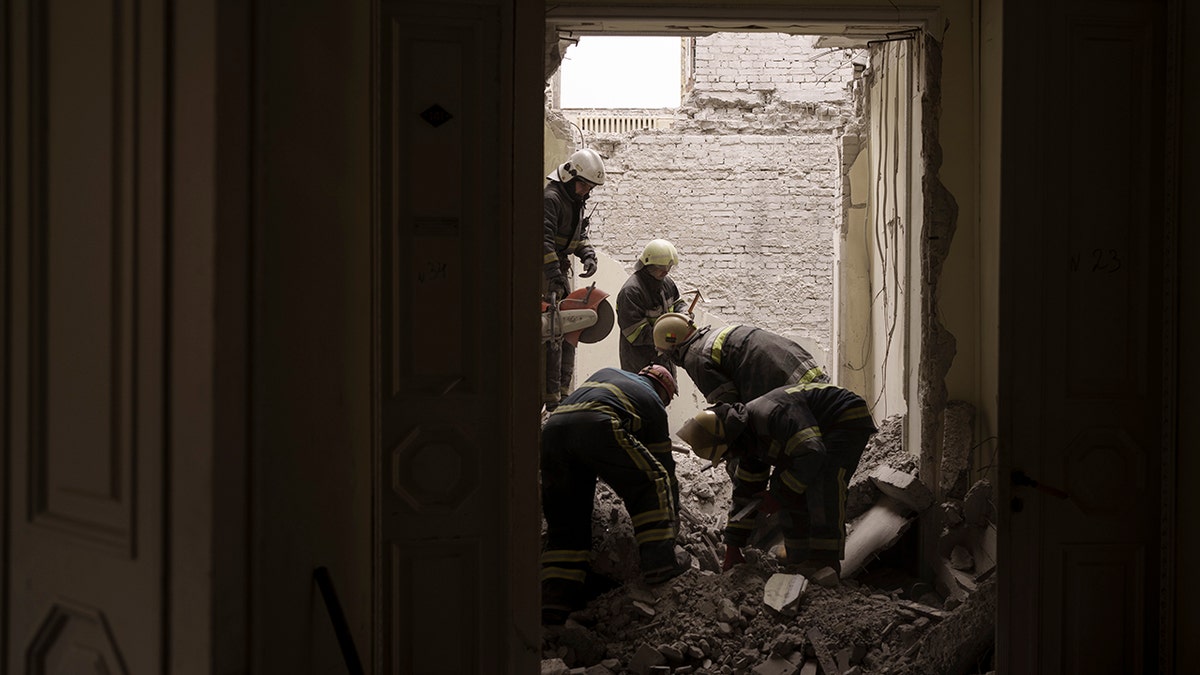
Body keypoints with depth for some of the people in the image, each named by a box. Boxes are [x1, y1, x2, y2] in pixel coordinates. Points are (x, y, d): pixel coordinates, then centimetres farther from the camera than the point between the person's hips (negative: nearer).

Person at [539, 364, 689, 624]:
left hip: (551, 430, 5)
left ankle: (555, 597, 4)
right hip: (597, 426, -5)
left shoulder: (605, 374, 40)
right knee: (653, 485, 14)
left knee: (564, 521, 12)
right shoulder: (653, 403, 27)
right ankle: (659, 561, 6)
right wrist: (672, 520, 38)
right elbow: (664, 465, 29)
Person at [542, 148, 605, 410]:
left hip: (560, 270, 10)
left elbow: (580, 235, 21)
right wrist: (554, 277, -32)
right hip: (543, 271, -10)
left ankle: (563, 391, 19)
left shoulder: (576, 201, 14)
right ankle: (551, 397, -12)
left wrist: (588, 255, 0)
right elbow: (544, 240, -26)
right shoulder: (550, 198, -17)